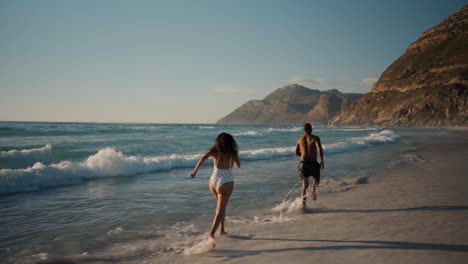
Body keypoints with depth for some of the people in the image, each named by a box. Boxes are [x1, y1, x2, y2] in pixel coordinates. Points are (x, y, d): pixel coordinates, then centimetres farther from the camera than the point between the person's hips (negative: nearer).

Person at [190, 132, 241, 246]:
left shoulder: (214, 151, -4)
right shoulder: (233, 153, -6)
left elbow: (204, 157, -23)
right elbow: (238, 165, 11)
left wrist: (195, 171, -25)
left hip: (213, 181, 3)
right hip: (226, 184, -3)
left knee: (222, 206, 26)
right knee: (220, 210, -3)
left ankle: (222, 230, 33)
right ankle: (212, 233, -22)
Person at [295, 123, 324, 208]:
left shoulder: (299, 139, 9)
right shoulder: (315, 138, -3)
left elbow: (296, 153, 14)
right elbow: (319, 149, -19)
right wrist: (322, 161, -17)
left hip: (303, 163, 3)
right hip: (313, 163, -3)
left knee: (305, 185, 5)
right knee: (316, 179, 23)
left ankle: (303, 203, -10)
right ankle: (313, 189, -9)